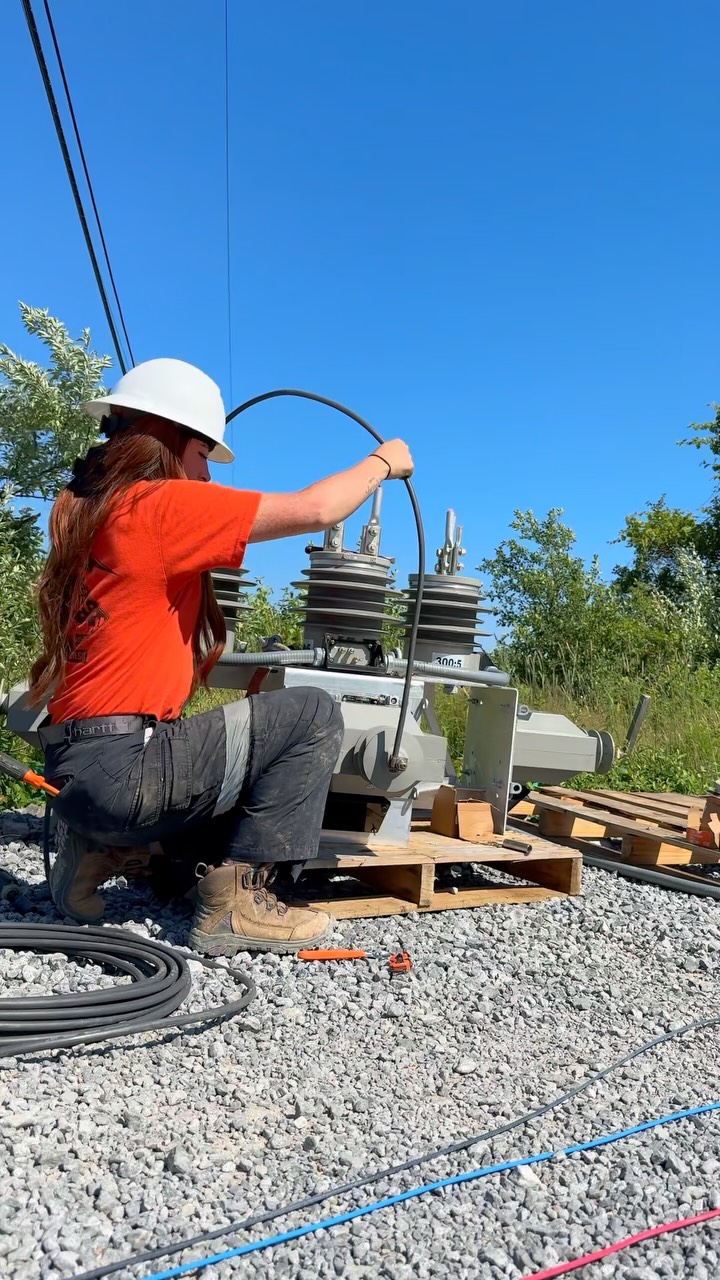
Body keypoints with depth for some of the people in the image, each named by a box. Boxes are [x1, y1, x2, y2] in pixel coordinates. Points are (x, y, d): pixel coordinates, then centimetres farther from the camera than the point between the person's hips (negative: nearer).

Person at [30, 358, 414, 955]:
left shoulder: (82, 507, 13)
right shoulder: (159, 503, -13)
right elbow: (312, 510, -16)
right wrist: (381, 462, 0)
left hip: (77, 767, 9)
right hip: (122, 764, -9)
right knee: (312, 715, -5)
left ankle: (100, 847, 15)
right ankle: (235, 902, -3)